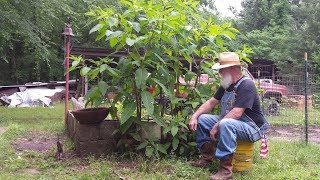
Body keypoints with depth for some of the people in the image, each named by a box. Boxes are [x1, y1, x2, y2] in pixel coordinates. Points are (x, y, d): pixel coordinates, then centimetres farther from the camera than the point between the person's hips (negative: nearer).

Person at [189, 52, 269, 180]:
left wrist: (216, 126, -26)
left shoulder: (246, 85, -20)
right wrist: (194, 116, -1)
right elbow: (211, 102, 11)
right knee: (202, 119, 1)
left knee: (226, 124, -39)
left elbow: (236, 113, -29)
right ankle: (206, 158, 2)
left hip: (252, 128, -9)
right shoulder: (227, 85, 8)